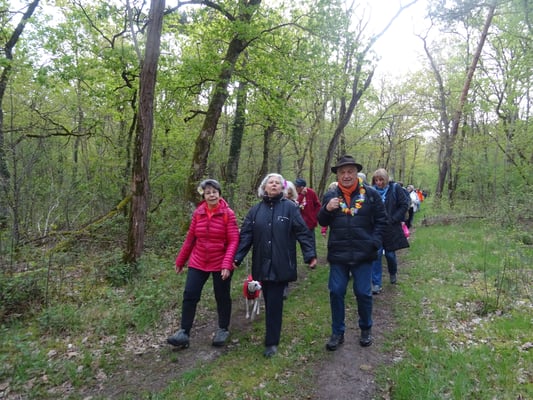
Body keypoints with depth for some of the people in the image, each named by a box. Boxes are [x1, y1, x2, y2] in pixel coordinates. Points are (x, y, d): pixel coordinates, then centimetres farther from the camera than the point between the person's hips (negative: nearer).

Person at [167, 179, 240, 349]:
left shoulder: (228, 214, -12)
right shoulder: (197, 213, -1)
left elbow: (233, 241, -14)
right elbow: (190, 238, 7)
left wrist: (227, 264, -24)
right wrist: (180, 260, 11)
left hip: (220, 264, -3)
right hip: (198, 263, 3)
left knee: (222, 297, 12)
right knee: (189, 295, 2)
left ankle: (223, 330, 32)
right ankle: (184, 333, 14)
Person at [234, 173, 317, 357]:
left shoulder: (289, 207, -2)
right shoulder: (256, 210, 7)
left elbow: (303, 232, -4)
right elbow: (245, 235, 3)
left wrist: (310, 255, -12)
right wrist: (237, 257, -5)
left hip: (281, 265, -3)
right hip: (262, 265, 4)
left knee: (274, 303, -2)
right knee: (269, 302, 14)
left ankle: (272, 342, 9)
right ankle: (272, 335, 33)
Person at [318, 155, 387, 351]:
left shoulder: (370, 194, -3)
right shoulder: (330, 196, 3)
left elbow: (381, 220, 3)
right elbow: (322, 222, 8)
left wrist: (374, 242, -8)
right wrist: (326, 209, -13)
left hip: (363, 254, -1)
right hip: (338, 254, 2)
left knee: (363, 293, 9)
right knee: (336, 292, 7)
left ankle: (366, 329, 33)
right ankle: (337, 332, 24)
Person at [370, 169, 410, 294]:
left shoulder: (395, 188, -5)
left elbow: (404, 205, -5)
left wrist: (392, 219, -10)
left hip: (391, 228, -1)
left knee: (390, 254, 10)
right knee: (376, 254, -4)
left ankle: (393, 274, 42)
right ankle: (376, 284, 5)